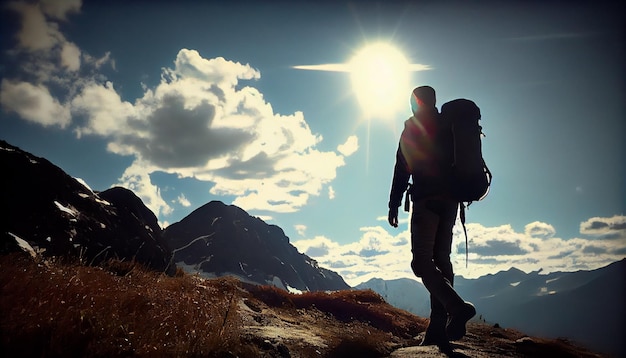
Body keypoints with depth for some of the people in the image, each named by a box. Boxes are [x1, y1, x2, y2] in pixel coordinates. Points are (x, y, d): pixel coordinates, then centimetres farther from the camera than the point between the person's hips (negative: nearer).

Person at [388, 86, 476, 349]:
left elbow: (402, 168, -6)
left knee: (421, 262, -8)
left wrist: (394, 204, -4)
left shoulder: (413, 127, 0)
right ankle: (438, 328, 6)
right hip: (450, 200, 7)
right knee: (441, 261, 7)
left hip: (426, 200, -7)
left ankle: (457, 307, -24)